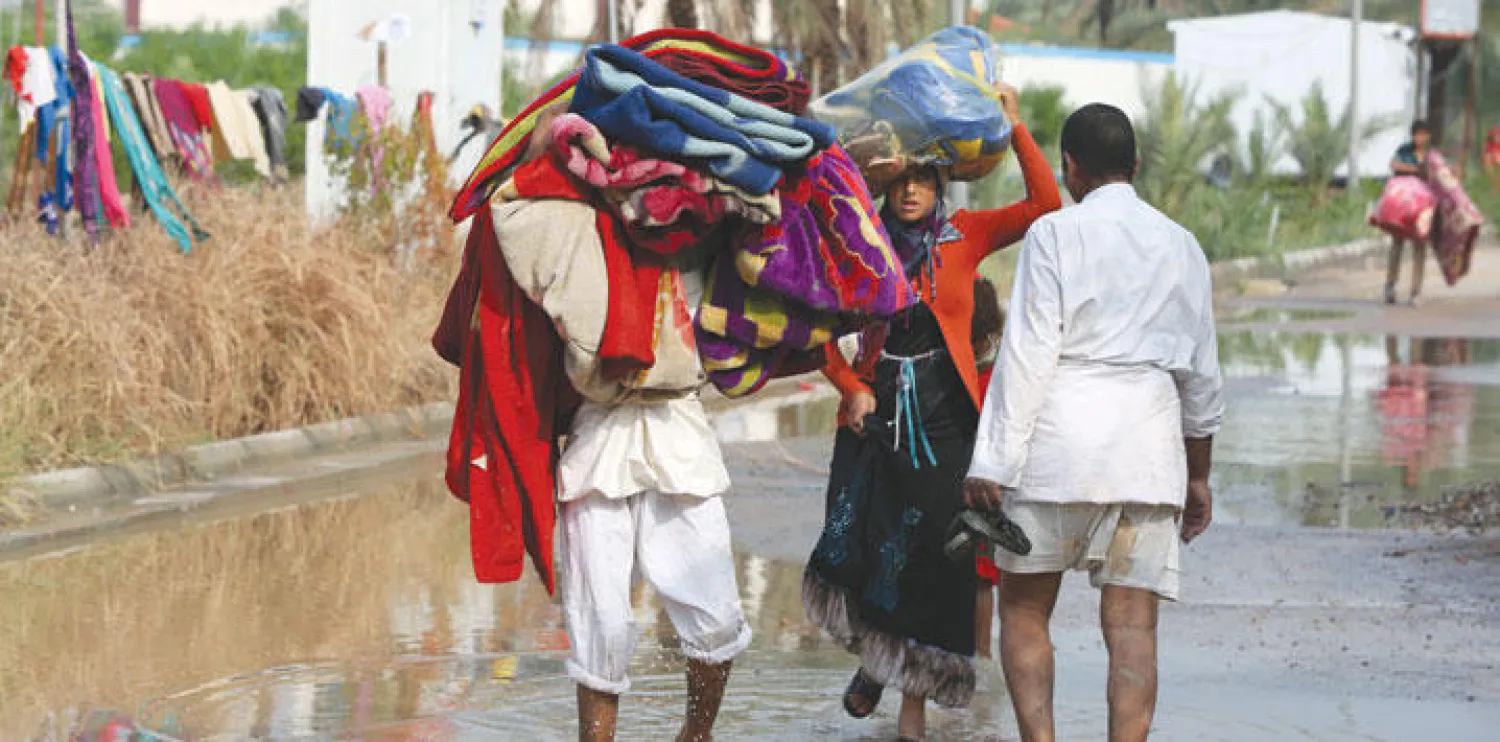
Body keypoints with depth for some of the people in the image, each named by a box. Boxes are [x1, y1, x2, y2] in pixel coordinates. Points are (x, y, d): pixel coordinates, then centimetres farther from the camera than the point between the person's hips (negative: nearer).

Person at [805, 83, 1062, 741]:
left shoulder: (964, 237, 3)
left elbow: (1046, 206, -7)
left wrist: (1015, 129, -10)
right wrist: (849, 385, -5)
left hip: (945, 421, -1)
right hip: (875, 415, 1)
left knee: (932, 560, -2)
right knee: (859, 553, -5)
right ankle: (872, 660, 26)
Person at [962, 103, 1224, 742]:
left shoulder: (1056, 234, -1)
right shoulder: (1180, 245, 13)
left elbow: (1028, 353, -8)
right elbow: (1201, 375, 17)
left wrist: (993, 462, -8)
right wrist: (1198, 476, 26)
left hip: (1060, 435, -3)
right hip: (1148, 448, 3)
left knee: (1023, 609, 8)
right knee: (1132, 623, -1)